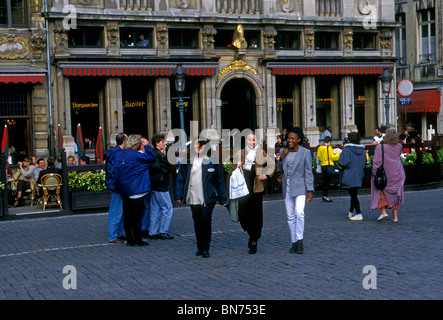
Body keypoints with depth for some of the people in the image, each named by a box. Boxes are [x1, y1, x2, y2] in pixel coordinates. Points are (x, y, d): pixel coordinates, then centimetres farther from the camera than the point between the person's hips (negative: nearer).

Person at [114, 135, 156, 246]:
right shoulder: (136, 155, -14)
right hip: (136, 190, -6)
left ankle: (129, 239, 15)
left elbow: (116, 173, 9)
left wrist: (119, 188, 15)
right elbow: (151, 158, -6)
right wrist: (147, 146, 2)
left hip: (124, 191, 6)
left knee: (127, 216, 11)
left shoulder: (119, 155, 5)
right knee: (137, 216, 1)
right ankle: (137, 239, 5)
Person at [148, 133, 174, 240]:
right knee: (167, 208, -2)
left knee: (155, 209, 12)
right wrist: (166, 156, -7)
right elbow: (168, 170, -15)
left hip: (154, 185, 10)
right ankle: (163, 231, 0)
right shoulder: (159, 155, -16)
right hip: (161, 185, -10)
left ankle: (153, 232, 14)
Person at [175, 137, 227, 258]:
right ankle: (200, 247, 21)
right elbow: (180, 178, 9)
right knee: (197, 222, 9)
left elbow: (220, 180, 4)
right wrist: (178, 195, 3)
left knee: (205, 220, -8)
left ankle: (205, 248, 5)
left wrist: (222, 198, 3)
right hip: (193, 198, 3)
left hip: (208, 198, -2)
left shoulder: (212, 160, 1)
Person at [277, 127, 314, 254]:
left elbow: (308, 173, -6)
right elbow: (281, 169, 16)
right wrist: (282, 158, -4)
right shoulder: (284, 151, 7)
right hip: (287, 188, 5)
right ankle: (294, 242, 15)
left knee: (299, 212, -21)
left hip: (300, 188, -5)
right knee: (290, 216, 7)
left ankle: (300, 240, -13)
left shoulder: (305, 152, -6)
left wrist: (310, 191, -12)